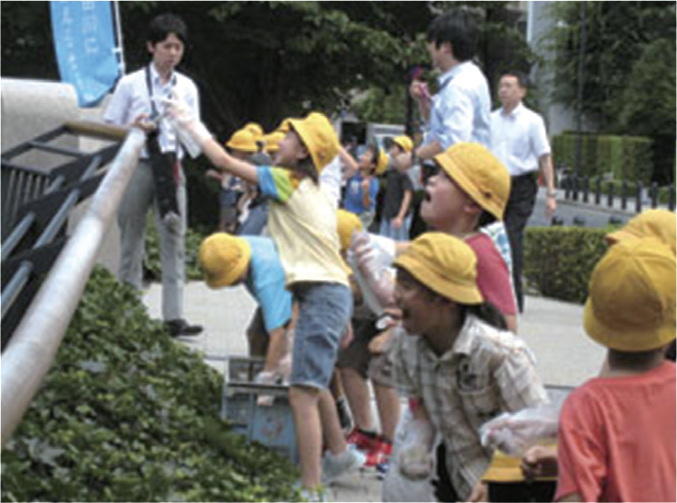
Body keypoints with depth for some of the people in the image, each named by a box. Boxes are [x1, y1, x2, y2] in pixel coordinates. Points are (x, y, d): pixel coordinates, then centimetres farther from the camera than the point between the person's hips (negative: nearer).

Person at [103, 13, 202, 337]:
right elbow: (109, 127, 5)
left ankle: (174, 316, -8)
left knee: (174, 241, -5)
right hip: (135, 165, -2)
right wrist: (133, 129, -14)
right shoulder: (130, 84, 3)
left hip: (171, 167, 2)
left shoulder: (187, 88, 11)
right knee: (132, 240, 2)